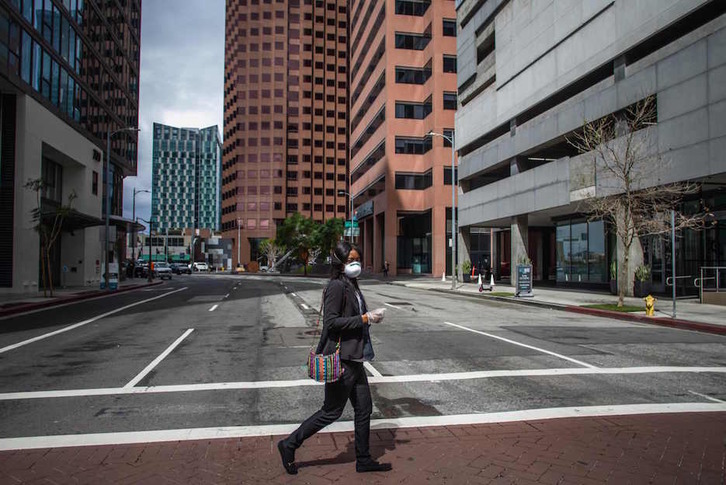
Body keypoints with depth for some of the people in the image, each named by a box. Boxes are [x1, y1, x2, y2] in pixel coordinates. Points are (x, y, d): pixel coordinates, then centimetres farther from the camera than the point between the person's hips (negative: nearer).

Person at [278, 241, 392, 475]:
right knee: (331, 411, 2)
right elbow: (331, 321, -22)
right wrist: (364, 319, -20)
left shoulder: (352, 286, 14)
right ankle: (289, 445, 17)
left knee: (364, 409, 14)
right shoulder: (336, 286, -15)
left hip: (354, 358, 9)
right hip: (341, 359, -9)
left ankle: (364, 460, 27)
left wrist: (370, 316, 7)